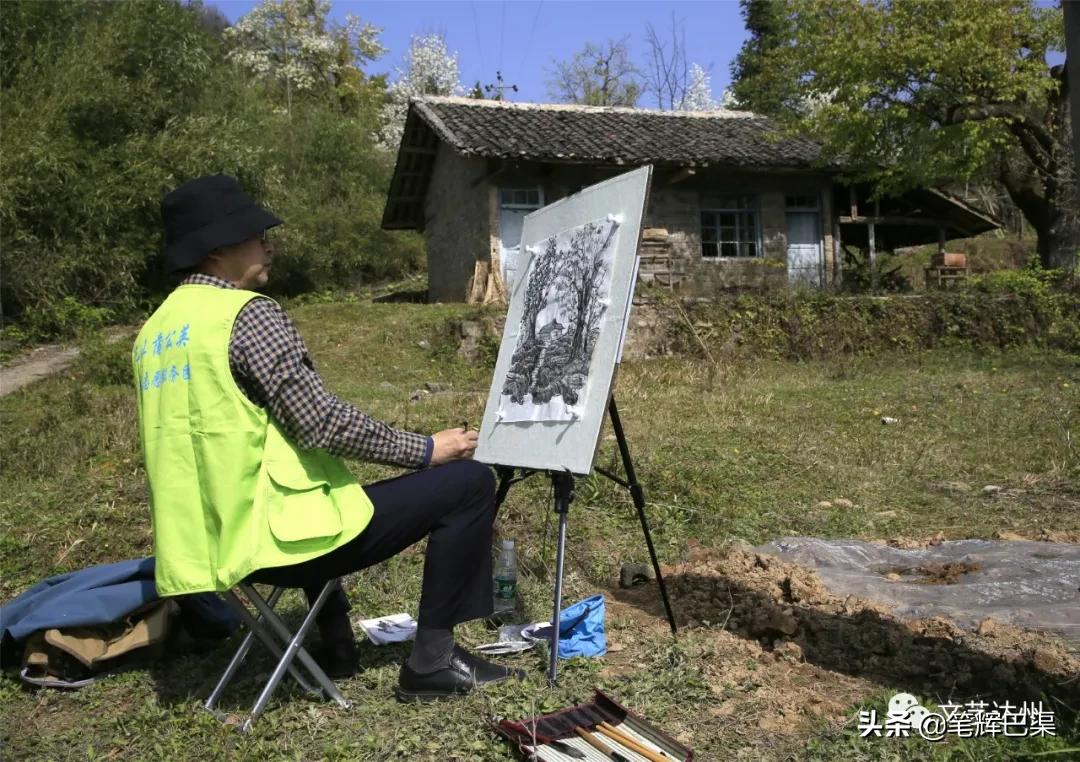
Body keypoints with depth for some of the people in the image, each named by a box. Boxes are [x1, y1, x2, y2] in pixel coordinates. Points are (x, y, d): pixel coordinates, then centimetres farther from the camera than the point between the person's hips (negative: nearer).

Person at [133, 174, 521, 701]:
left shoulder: (153, 331, 11)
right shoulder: (246, 313, -15)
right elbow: (323, 423, -20)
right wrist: (426, 450, -9)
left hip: (212, 542, 9)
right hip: (278, 538, -9)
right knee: (468, 483, -4)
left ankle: (335, 648, 37)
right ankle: (431, 661, 1)